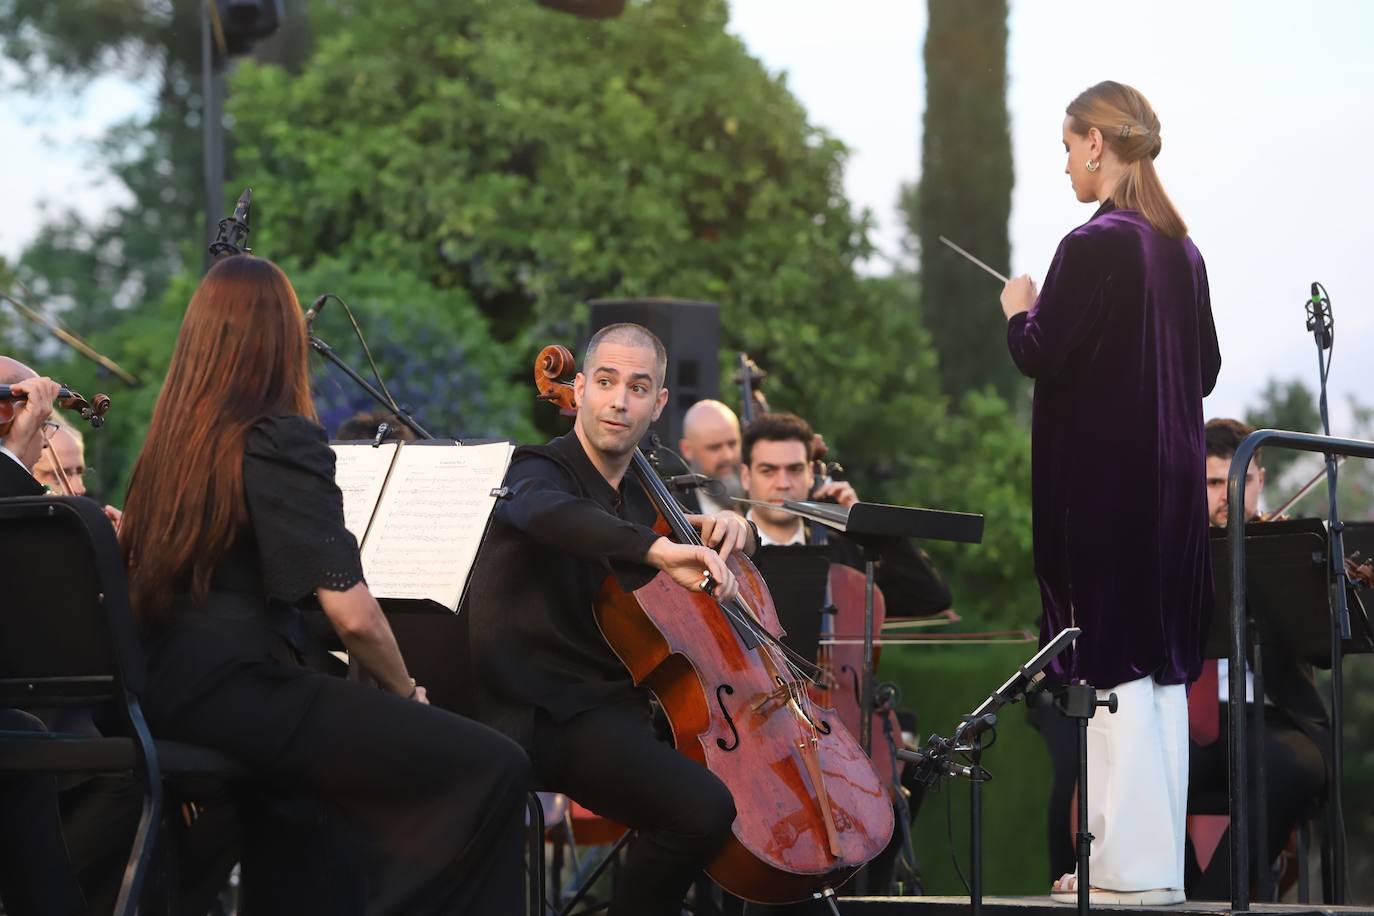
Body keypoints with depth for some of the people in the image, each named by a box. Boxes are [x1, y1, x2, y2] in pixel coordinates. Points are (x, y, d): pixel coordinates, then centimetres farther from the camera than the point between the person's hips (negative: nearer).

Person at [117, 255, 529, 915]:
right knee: (492, 767, -12)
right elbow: (352, 615, -16)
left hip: (162, 695, 9)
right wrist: (404, 690, 0)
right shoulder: (283, 442, -11)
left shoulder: (170, 439, 10)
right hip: (234, 690, -9)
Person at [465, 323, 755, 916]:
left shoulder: (641, 498, 18)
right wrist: (657, 549, -47)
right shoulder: (541, 472, -4)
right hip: (549, 715, -7)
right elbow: (548, 512, -30)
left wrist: (729, 529, 5)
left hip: (615, 704, 7)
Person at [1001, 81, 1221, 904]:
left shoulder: (1094, 247, -15)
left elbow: (1040, 357, -16)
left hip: (1104, 481, -8)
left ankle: (1130, 862, -3)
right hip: (1173, 479, 8)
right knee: (1164, 667, 10)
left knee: (1114, 662, -4)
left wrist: (1020, 310, 4)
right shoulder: (1182, 250, 9)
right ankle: (1162, 861, 15)